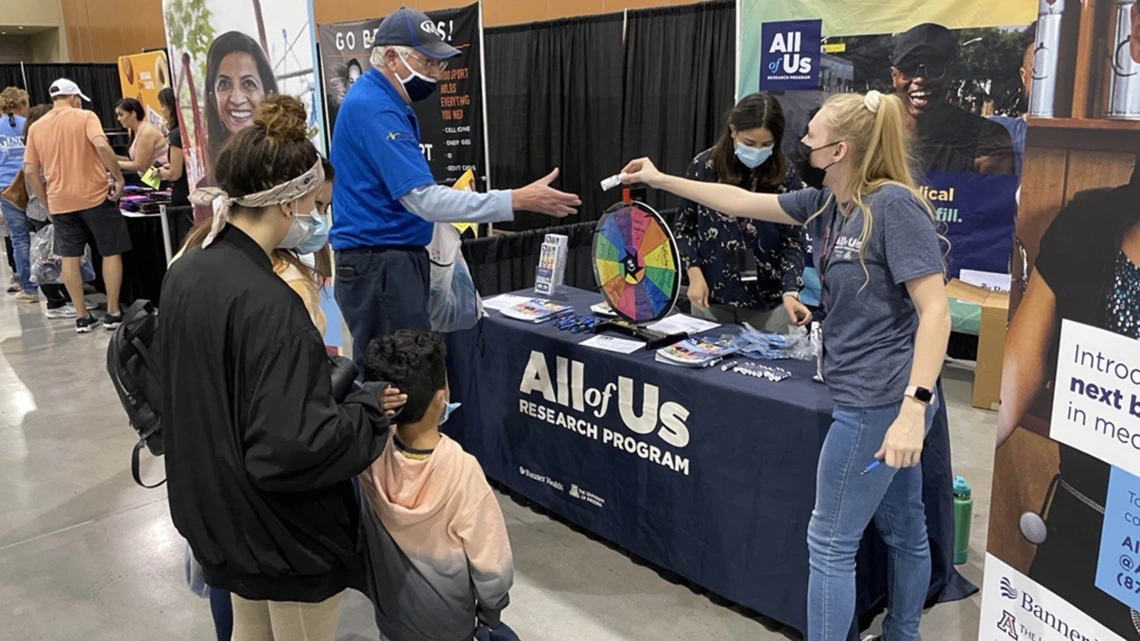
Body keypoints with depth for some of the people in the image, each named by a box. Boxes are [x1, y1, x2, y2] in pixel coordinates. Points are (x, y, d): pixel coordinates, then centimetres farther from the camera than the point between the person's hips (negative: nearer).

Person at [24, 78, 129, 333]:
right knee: (111, 253, 6)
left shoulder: (36, 128, 9)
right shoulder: (85, 117, -4)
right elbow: (101, 145, -22)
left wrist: (47, 202, 15)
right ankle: (113, 313, 6)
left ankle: (82, 316, 11)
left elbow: (30, 171, 6)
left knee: (69, 258, 9)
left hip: (60, 202, 4)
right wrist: (119, 178, -15)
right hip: (95, 196, -4)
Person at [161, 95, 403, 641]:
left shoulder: (187, 272, -2)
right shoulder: (267, 304, -30)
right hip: (283, 534, -8)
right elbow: (290, 449, -33)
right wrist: (372, 406, -20)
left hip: (221, 513, 8)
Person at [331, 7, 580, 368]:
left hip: (391, 259, 10)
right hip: (379, 266, -10)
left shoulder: (381, 101, 13)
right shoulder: (374, 109, -19)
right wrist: (517, 201, -28)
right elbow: (423, 199, -26)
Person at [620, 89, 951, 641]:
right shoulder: (825, 202, 6)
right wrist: (660, 180, 17)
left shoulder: (894, 204, -20)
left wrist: (913, 408, -28)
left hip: (879, 403, -9)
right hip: (880, 400, 9)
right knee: (903, 531, 21)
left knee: (830, 543, 2)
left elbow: (935, 312, -23)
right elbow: (742, 202, 14)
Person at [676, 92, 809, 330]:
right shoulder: (704, 166, -6)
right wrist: (694, 273, -8)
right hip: (711, 297, 1)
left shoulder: (784, 177, -8)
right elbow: (684, 228, 3)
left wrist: (790, 292, -21)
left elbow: (792, 242, -7)